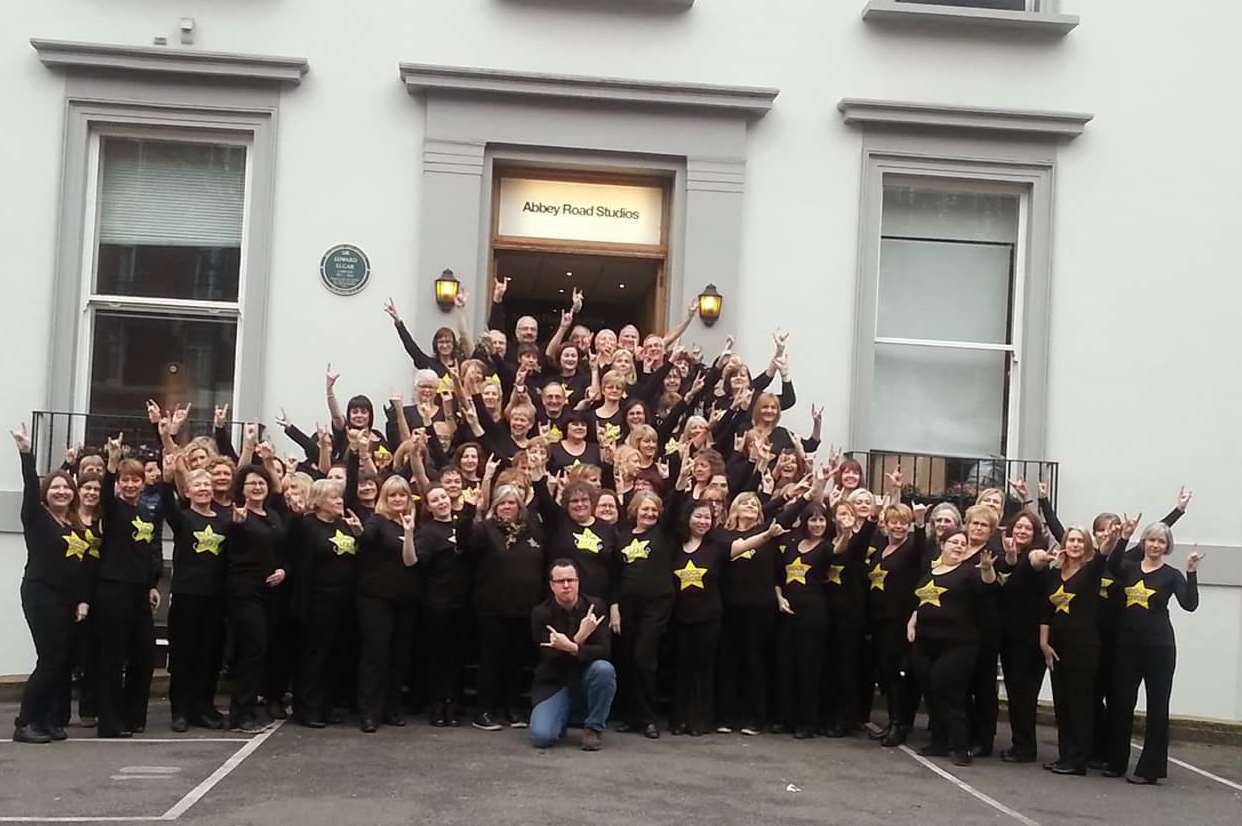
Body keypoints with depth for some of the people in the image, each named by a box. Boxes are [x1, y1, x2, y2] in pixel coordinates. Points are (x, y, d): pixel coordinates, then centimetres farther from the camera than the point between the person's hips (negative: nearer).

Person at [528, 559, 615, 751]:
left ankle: (594, 728, -10)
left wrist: (571, 648, -32)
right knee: (541, 737, -24)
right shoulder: (541, 613, -6)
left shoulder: (595, 607, -4)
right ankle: (564, 716, 15)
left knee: (604, 669, -33)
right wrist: (580, 637, -26)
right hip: (554, 684, -1)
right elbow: (550, 657, -13)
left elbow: (604, 650, -15)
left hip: (585, 680, 1)